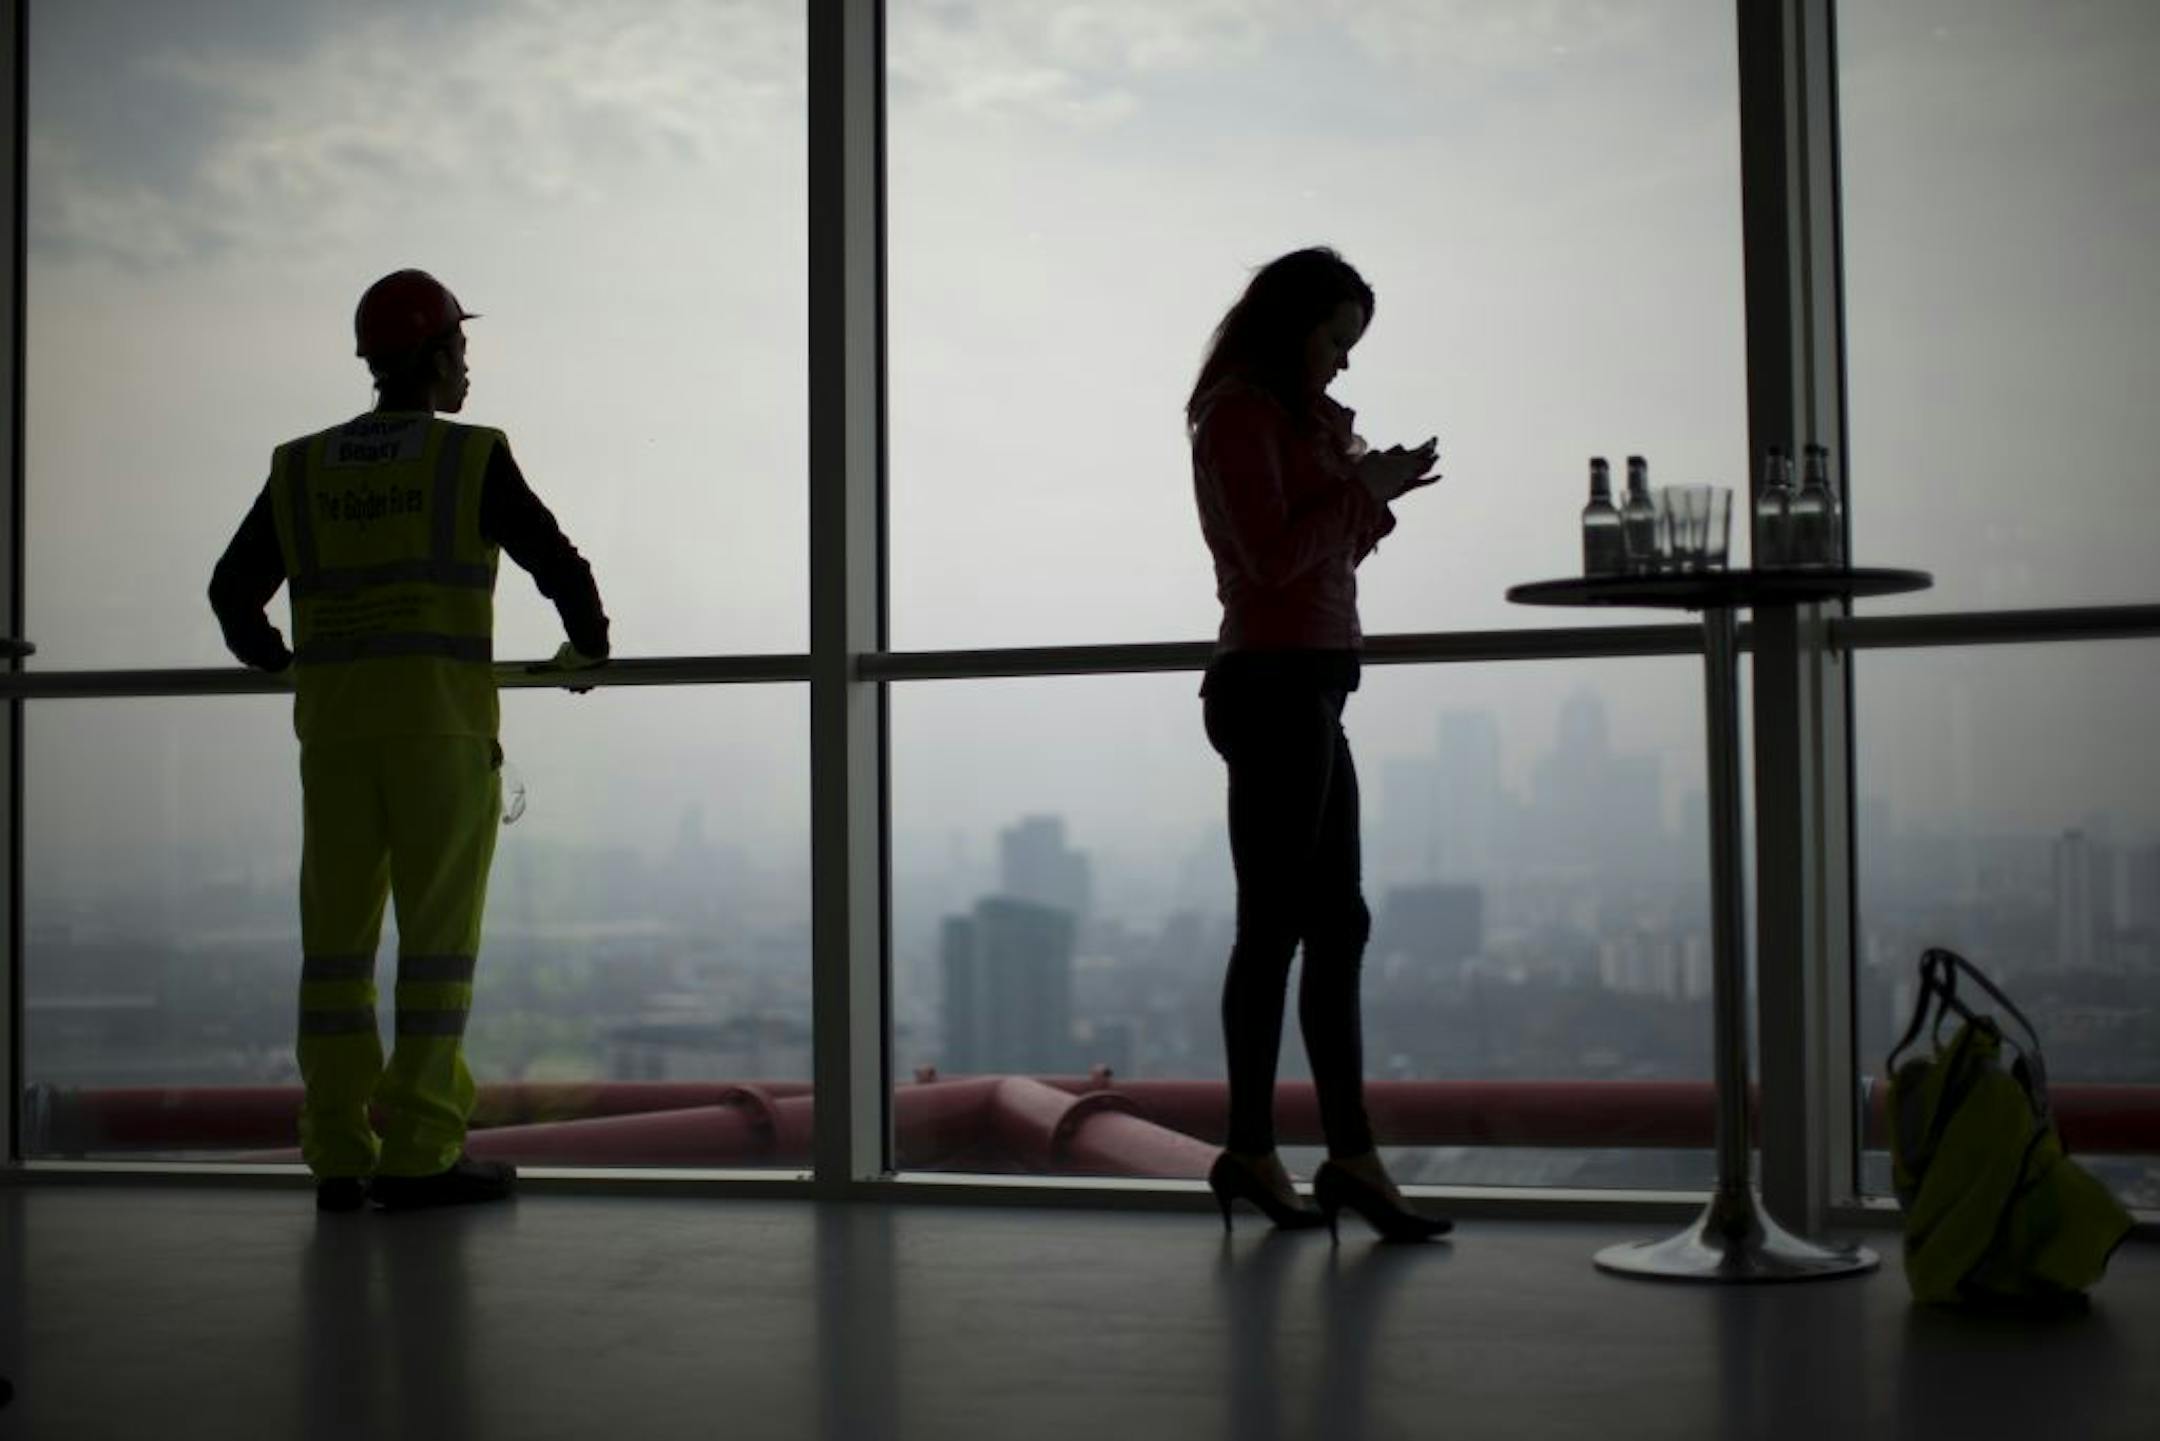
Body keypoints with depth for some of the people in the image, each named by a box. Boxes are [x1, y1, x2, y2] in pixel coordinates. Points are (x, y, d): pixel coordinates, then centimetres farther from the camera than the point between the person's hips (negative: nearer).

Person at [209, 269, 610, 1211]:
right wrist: (588, 647, 19)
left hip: (335, 734, 4)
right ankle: (415, 1154, -4)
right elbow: (559, 567, -1)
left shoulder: (303, 469, 11)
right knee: (438, 935, -2)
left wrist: (268, 657, 38)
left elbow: (233, 590, 17)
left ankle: (338, 1158, 6)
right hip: (440, 728, -4)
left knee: (338, 935, 7)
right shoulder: (473, 462, -2)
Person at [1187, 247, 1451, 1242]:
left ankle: (1350, 1154, 8)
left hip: (1304, 688, 10)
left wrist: (1375, 493, 7)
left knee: (1335, 925, 7)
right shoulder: (1239, 413, -7)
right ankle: (1251, 1150, -1)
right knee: (1276, 925, -7)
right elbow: (1272, 554, -16)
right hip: (1274, 683, -10)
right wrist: (1360, 486, -7)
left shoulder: (1299, 417, 21)